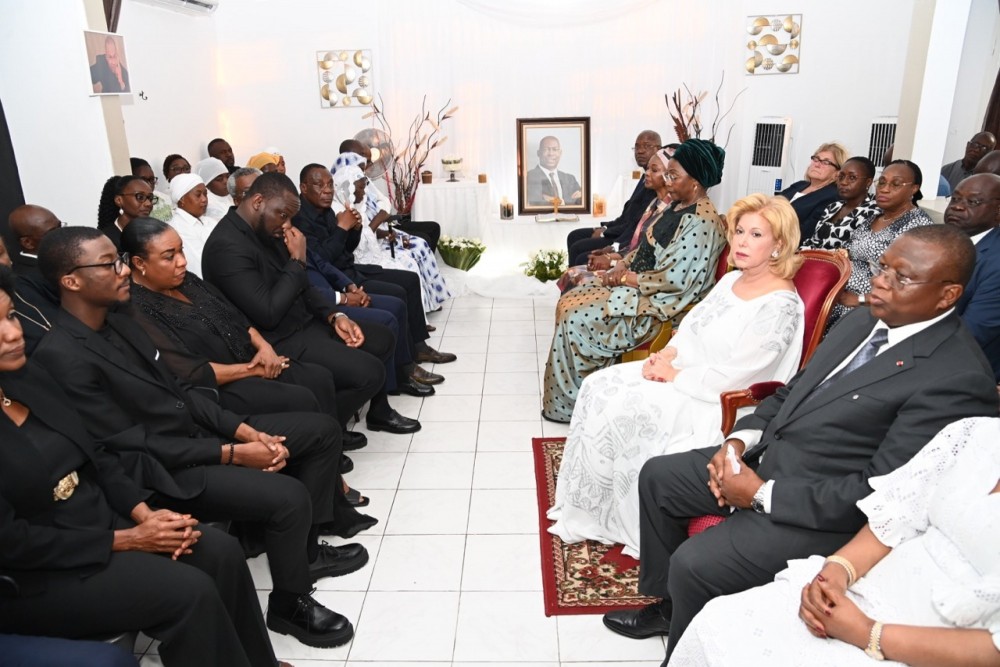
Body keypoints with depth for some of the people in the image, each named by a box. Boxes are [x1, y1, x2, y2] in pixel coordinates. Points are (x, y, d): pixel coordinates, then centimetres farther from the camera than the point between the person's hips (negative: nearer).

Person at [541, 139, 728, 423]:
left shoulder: (702, 222, -20)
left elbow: (674, 279, -25)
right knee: (567, 304, 0)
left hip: (655, 304, -10)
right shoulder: (675, 206, 10)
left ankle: (572, 402, 3)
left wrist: (625, 278, -15)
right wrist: (619, 268, 0)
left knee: (576, 318, -17)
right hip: (634, 284, 10)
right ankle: (573, 392, 10)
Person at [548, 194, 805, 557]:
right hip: (682, 371, 9)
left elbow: (731, 375, -22)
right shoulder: (731, 280, 9)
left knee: (620, 408, -19)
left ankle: (606, 518, 2)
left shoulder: (780, 305, -18)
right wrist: (666, 355, -4)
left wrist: (675, 375, -14)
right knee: (599, 386, -5)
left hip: (716, 403, -9)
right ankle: (591, 506, 5)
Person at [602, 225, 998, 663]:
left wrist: (762, 493, -20)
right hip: (767, 459, 9)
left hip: (826, 513, -9)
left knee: (692, 563, -21)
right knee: (657, 476, 10)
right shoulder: (864, 320, 5)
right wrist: (742, 438, -4)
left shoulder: (959, 379, -21)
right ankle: (668, 604, 27)